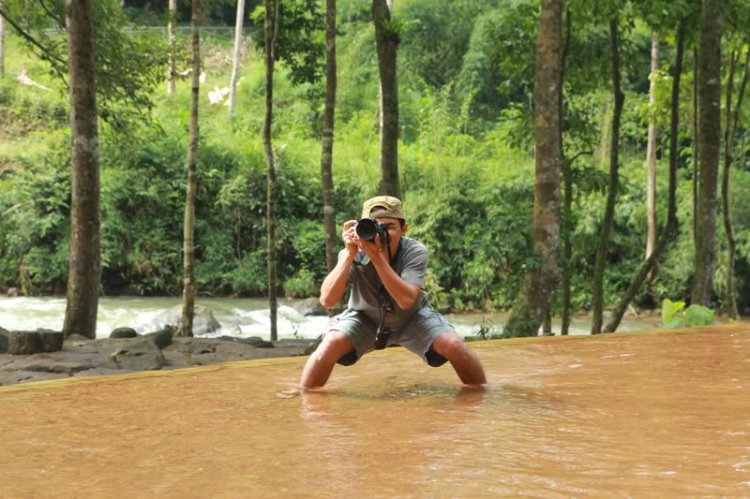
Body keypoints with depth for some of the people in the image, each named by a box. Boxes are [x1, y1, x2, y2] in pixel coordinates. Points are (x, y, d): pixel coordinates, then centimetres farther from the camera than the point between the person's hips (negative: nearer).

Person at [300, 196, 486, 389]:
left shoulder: (415, 252, -27)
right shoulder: (354, 254, -26)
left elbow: (406, 300, -42)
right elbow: (327, 300, -37)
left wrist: (377, 256, -49)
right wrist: (349, 254, -45)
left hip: (412, 318, 0)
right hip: (365, 318, 0)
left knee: (455, 346, -22)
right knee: (330, 345, -28)